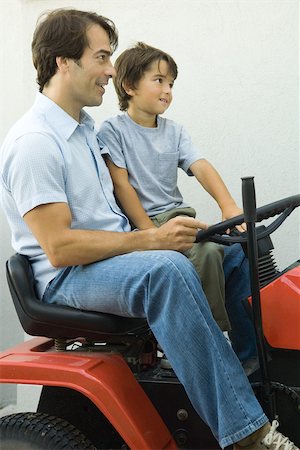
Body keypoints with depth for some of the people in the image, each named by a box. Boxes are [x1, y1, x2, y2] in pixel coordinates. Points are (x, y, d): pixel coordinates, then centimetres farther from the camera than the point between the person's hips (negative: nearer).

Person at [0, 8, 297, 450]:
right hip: (67, 278, -9)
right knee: (167, 268, -37)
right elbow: (59, 248, -23)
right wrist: (150, 239, -22)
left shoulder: (83, 127, 14)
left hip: (118, 256, 9)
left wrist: (160, 235, 4)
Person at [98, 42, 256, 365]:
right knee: (207, 251, -30)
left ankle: (249, 353, -8)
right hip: (144, 224, -6)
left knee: (241, 247, -14)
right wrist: (151, 233, -16)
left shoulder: (174, 132, 15)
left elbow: (200, 167, -1)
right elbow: (121, 185, -9)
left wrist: (229, 206, -18)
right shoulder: (113, 130, -1)